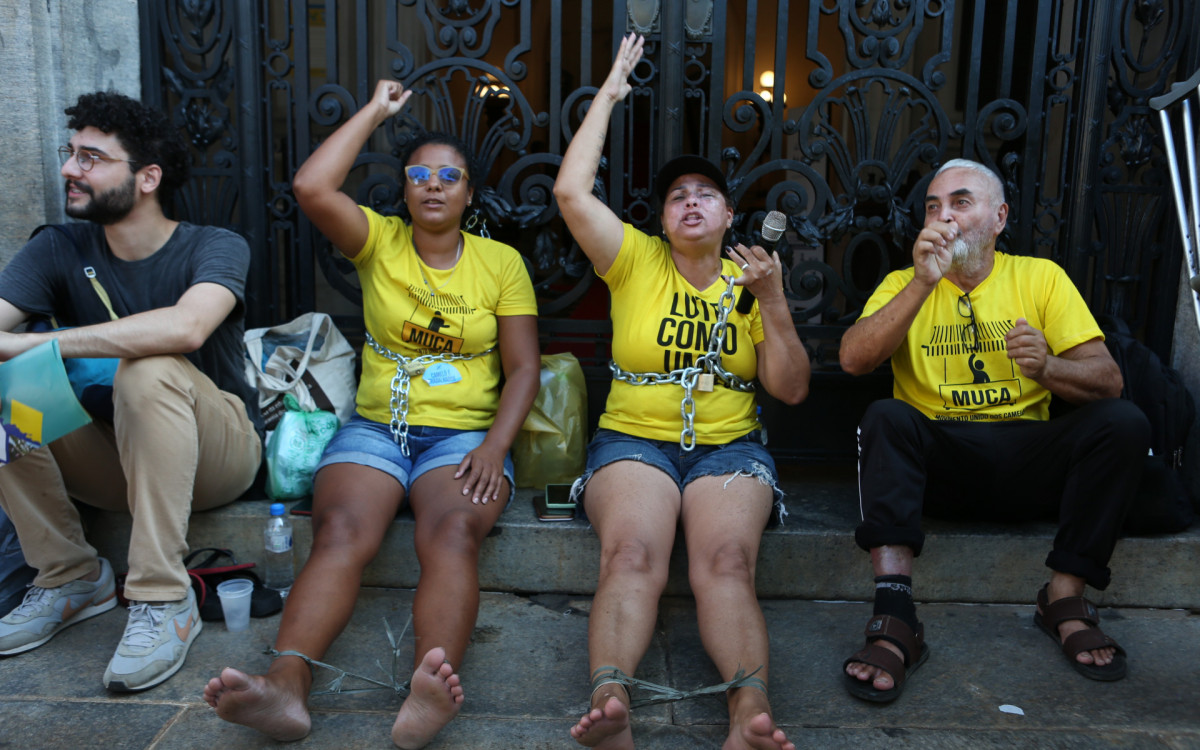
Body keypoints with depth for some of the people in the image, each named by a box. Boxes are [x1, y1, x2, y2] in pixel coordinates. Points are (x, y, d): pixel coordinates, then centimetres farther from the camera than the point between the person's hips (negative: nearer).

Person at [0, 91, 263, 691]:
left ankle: (163, 600, -27)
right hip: (112, 460, 5)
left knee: (147, 372, -33)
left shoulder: (214, 248, -13)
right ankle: (71, 577, -3)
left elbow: (185, 327, -36)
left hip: (217, 455, -4)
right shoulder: (59, 251, 1)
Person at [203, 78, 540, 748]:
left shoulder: (501, 262, 8)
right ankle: (288, 686, -40)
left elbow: (523, 368, 4)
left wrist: (495, 446, -13)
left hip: (463, 435, -1)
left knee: (454, 532, -32)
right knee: (341, 533, -28)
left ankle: (431, 693, -50)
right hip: (374, 429, 2)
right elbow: (311, 186, -8)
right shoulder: (380, 241, 10)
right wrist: (375, 112, 4)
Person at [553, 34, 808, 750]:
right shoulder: (637, 261, 9)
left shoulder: (749, 281, 12)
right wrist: (609, 95, 4)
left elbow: (793, 390, 6)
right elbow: (571, 191, -6)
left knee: (727, 562, -29)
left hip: (729, 446, 1)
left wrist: (773, 303, -7)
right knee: (631, 556, -31)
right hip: (633, 440, -1)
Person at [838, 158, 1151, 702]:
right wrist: (923, 283, -18)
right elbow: (853, 359, -10)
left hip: (1028, 463, 1)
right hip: (936, 462, -1)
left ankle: (1065, 597, -12)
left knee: (1123, 422, -22)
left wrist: (1048, 367, -20)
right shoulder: (905, 284, 9)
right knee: (885, 416, -30)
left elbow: (1108, 380, 2)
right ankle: (895, 620, -36)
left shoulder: (1041, 276, 11)